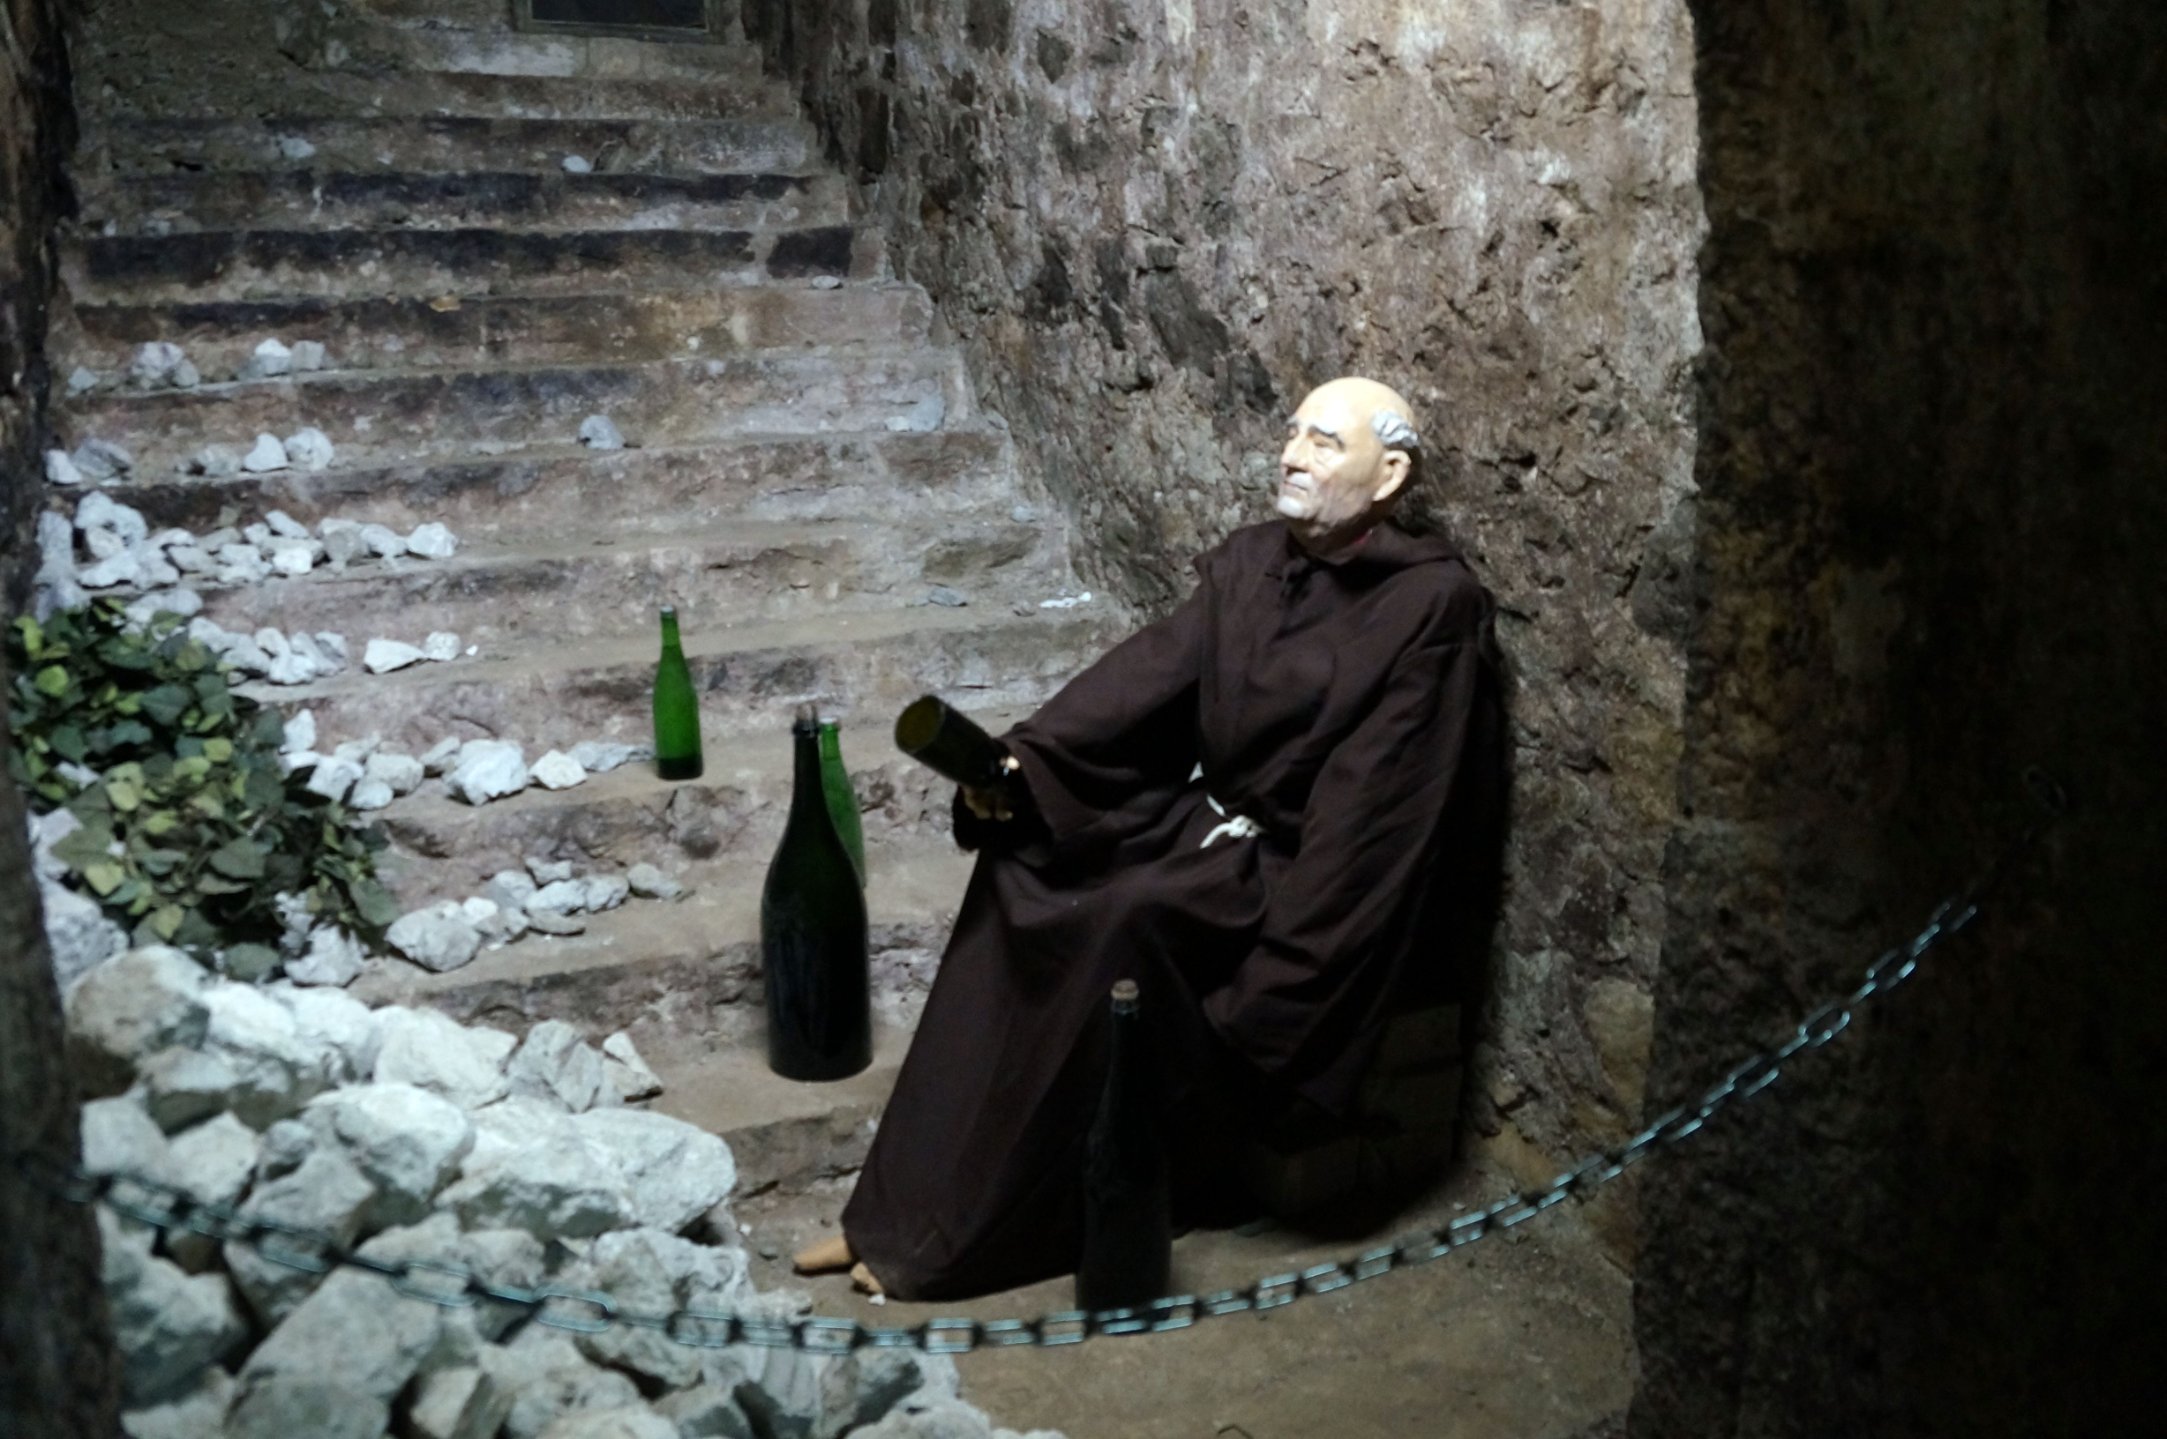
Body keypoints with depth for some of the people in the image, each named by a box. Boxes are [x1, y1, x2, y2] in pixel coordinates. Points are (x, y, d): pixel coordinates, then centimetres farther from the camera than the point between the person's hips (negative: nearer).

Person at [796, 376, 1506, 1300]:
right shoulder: (1252, 562, 7)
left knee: (1130, 916, -29)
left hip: (1316, 878, -7)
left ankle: (963, 1236, -15)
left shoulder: (1434, 603, -14)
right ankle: (908, 1203, -11)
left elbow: (1372, 796, -20)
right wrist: (1022, 758, -18)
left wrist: (1274, 973, -25)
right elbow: (1146, 673, -3)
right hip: (1216, 823, 7)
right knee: (1027, 856, -14)